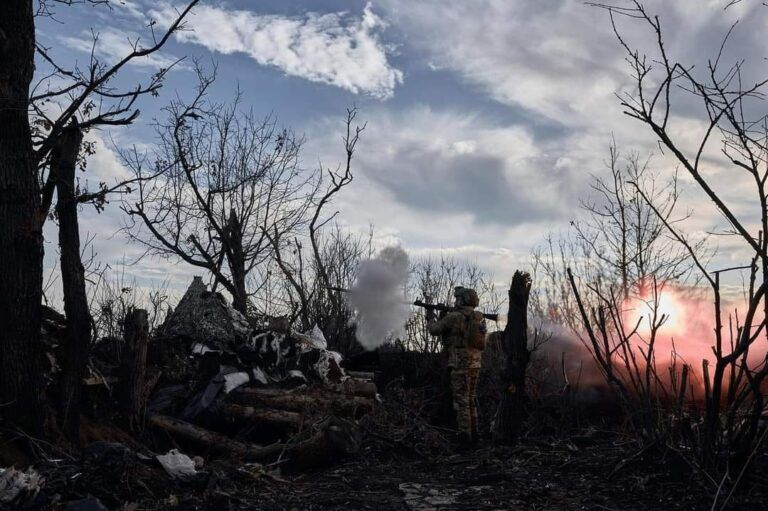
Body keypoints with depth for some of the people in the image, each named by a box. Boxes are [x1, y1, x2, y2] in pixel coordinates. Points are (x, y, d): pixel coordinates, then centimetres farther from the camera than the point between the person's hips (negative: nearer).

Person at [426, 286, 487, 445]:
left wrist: (430, 316, 18)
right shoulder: (479, 318, 10)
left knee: (461, 400, -4)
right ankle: (473, 433, 20)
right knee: (471, 399, 16)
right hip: (475, 364, 7)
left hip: (460, 364, -7)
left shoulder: (454, 317, -11)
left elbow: (434, 329, -1)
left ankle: (464, 435, -4)